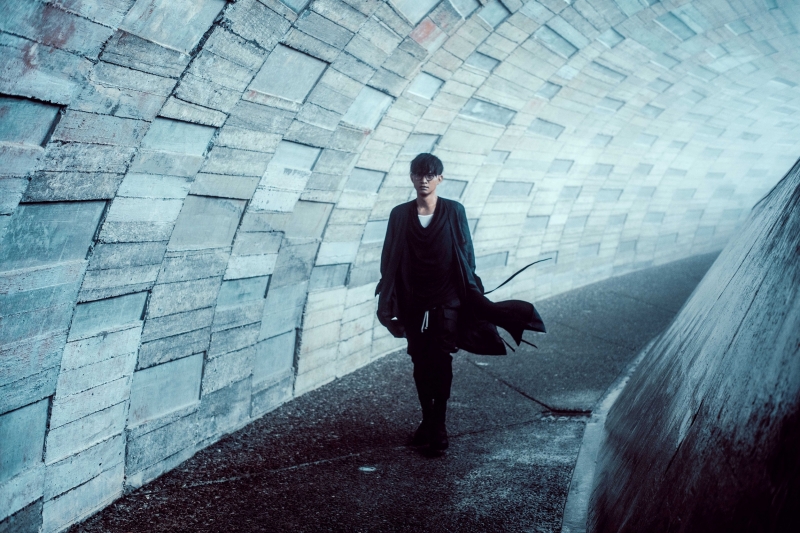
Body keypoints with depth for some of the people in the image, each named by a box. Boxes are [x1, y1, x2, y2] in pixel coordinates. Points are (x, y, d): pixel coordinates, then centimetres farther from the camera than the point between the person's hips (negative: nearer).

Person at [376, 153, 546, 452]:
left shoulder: (454, 212, -3)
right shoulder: (400, 215, 1)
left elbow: (466, 255, 2)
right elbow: (390, 260, 3)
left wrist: (470, 293, -1)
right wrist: (388, 301, 0)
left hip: (446, 300, -2)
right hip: (413, 301, 2)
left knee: (441, 361, -5)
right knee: (420, 363, 9)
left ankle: (439, 426, 2)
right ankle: (427, 420, 22)